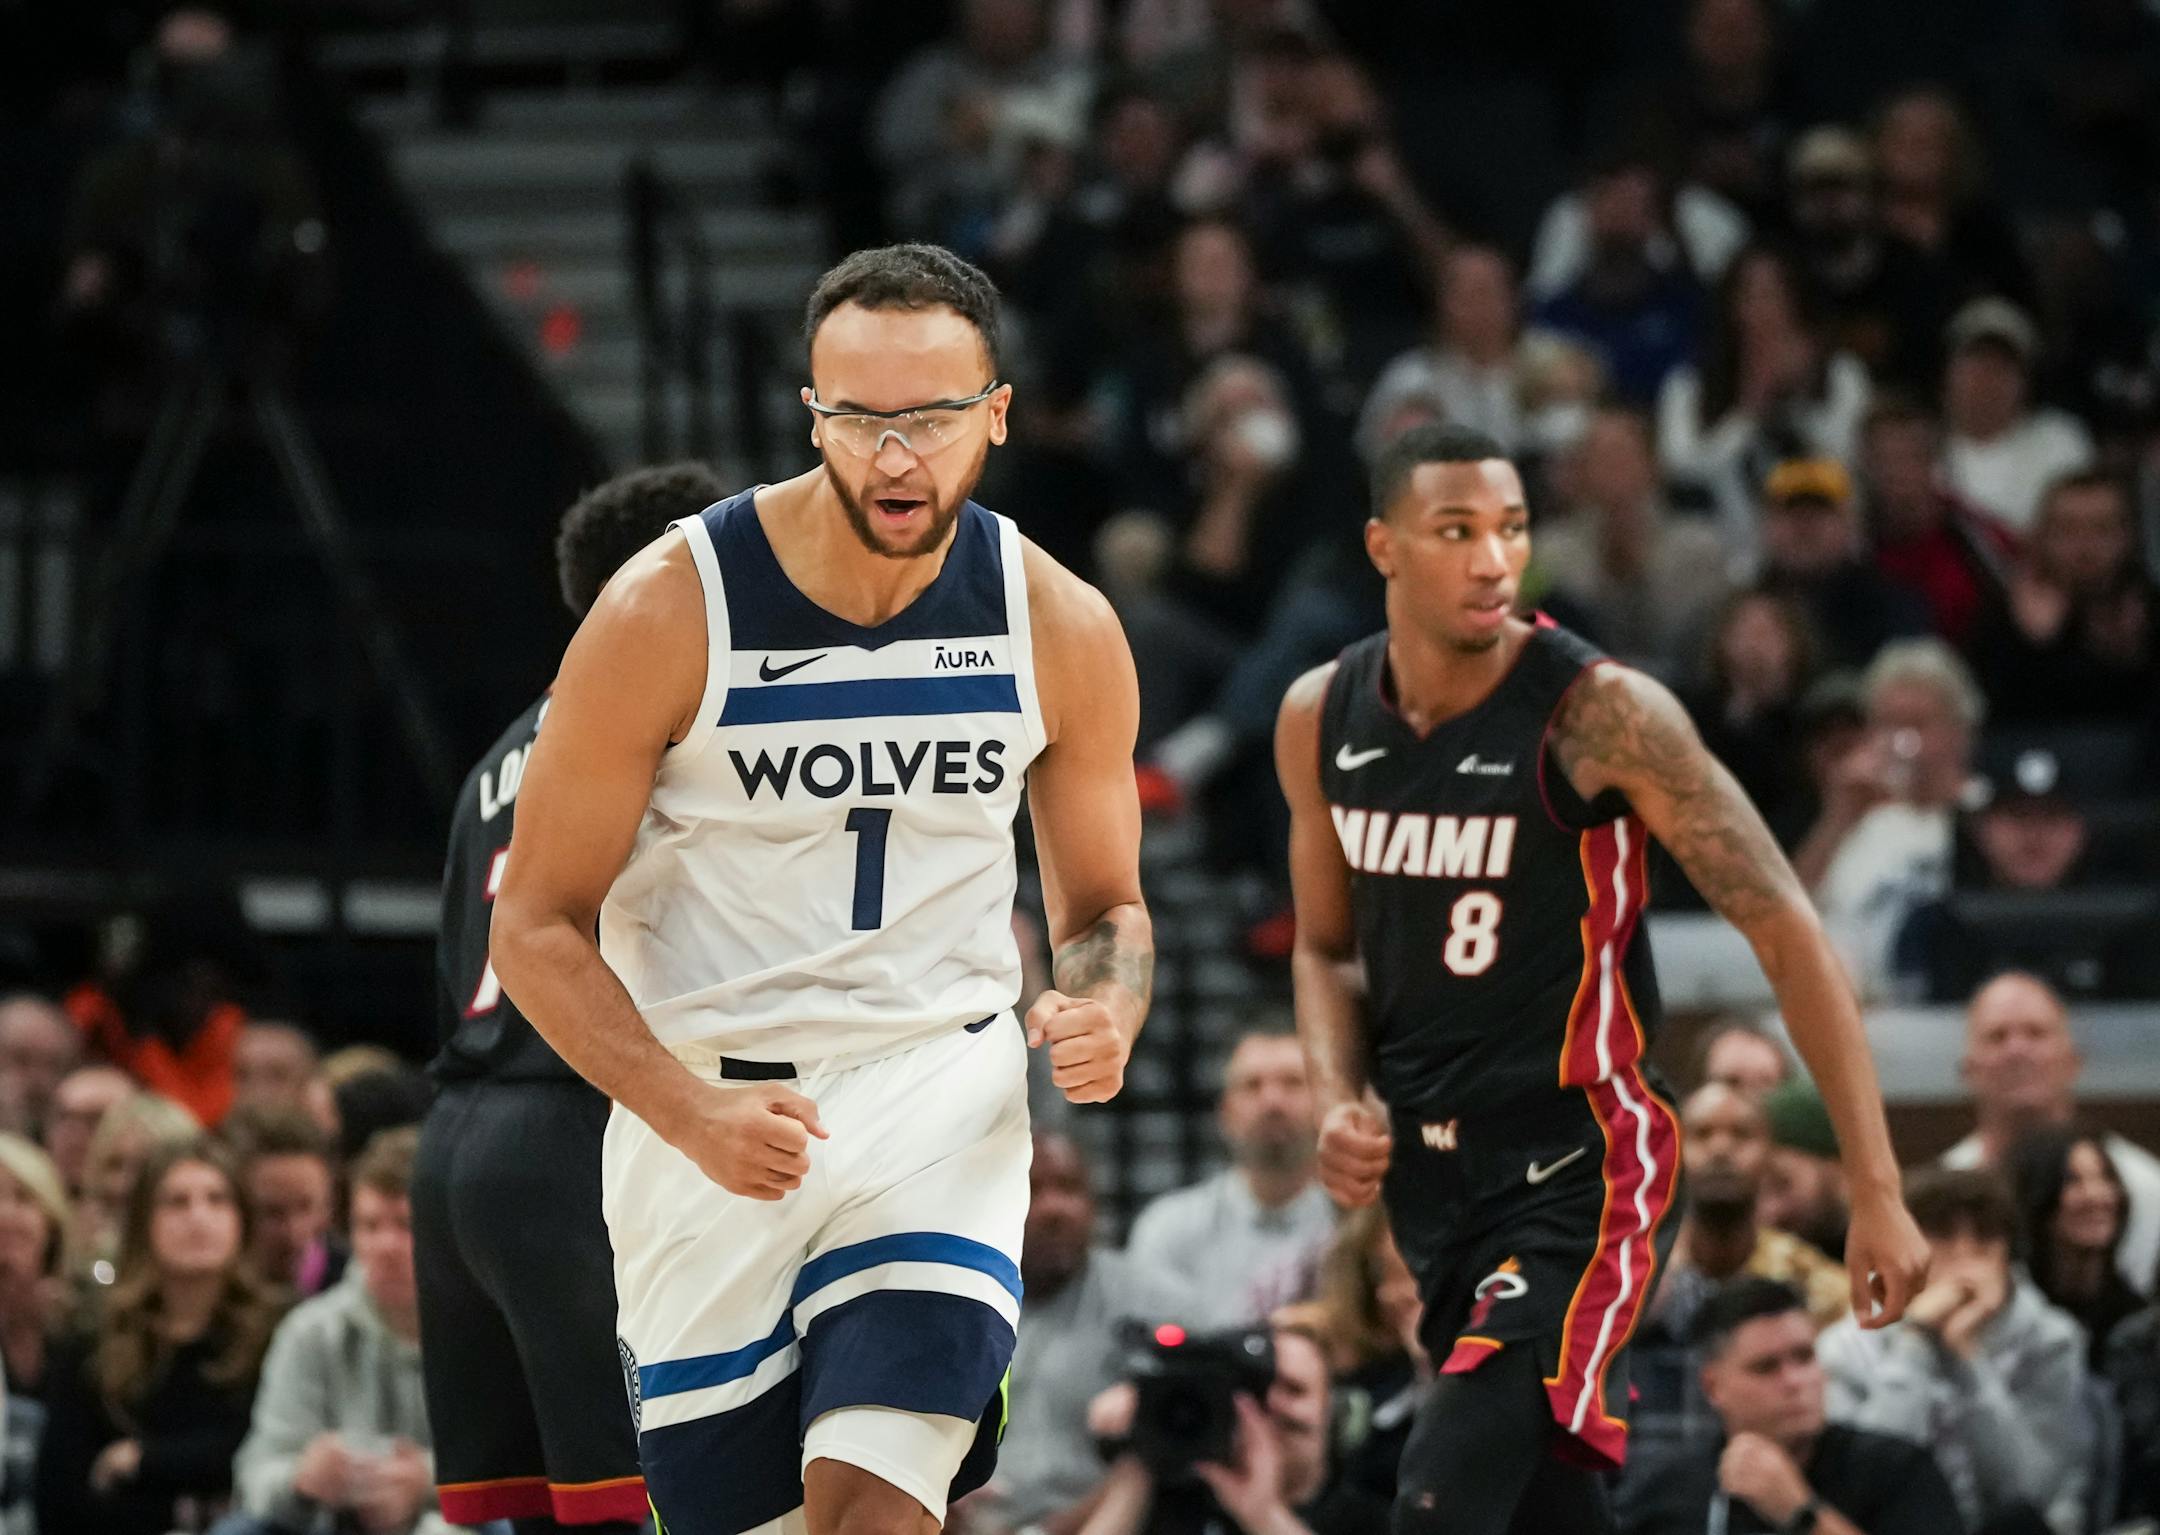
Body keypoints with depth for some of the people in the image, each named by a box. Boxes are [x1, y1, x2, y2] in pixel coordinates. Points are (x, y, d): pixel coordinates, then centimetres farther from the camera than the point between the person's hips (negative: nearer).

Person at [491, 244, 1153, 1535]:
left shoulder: (1061, 628, -4)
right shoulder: (669, 611, -13)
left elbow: (1103, 908, 11)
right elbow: (539, 924, -7)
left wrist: (1104, 1015, -13)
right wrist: (690, 1114, -22)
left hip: (943, 1089, 1)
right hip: (704, 1102, 0)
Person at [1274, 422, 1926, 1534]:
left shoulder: (1598, 712, -16)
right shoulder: (1321, 720, 1)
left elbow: (1785, 931, -14)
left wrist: (1876, 1192, -16)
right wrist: (1339, 1100, -5)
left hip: (1576, 1177, -6)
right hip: (1429, 1178, 6)